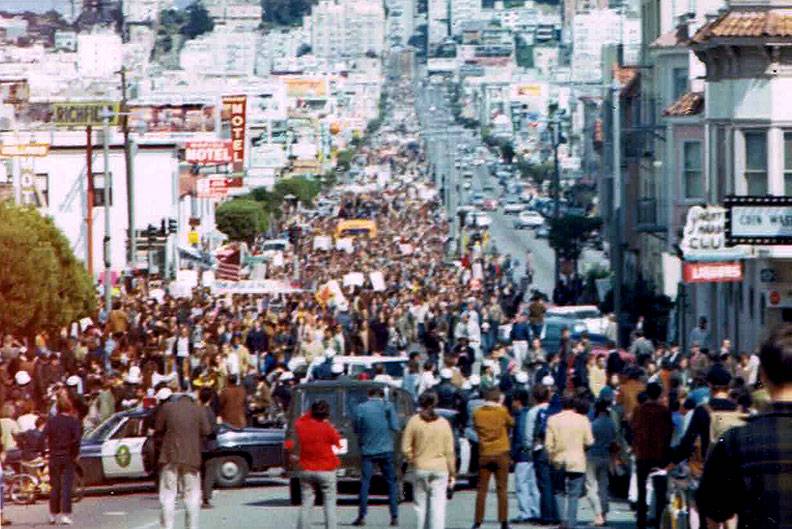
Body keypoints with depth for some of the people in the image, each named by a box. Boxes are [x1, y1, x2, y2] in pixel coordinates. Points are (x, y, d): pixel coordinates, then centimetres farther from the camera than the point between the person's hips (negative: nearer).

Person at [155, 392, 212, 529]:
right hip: (191, 457, 1)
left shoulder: (167, 407, 1)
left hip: (170, 456, -1)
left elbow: (158, 429, 4)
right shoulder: (198, 410, 3)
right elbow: (206, 431, 2)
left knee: (168, 495, 3)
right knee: (192, 495, 8)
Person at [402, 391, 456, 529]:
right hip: (440, 468, 0)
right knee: (438, 507, 0)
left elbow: (406, 448, -6)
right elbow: (449, 452, 1)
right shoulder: (444, 423, -1)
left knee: (421, 505, 10)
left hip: (421, 468, 0)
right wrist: (452, 474, 7)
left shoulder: (414, 421, -5)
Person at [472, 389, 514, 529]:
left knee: (482, 489, 7)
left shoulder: (477, 413, -2)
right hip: (501, 454, -1)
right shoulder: (502, 412, -7)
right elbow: (511, 423, 10)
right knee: (502, 489, 2)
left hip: (484, 454, 1)